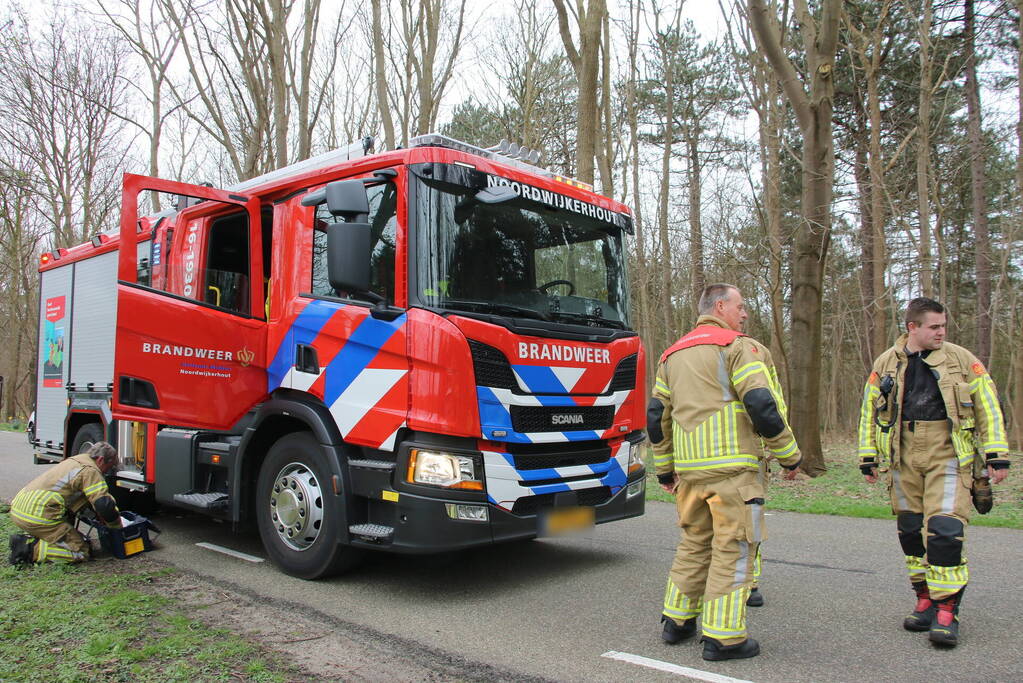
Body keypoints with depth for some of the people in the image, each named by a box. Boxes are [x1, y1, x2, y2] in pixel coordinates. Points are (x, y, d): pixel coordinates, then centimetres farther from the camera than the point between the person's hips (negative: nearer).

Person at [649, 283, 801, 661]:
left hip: (689, 468, 7)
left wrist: (665, 468, 24)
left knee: (694, 542, 18)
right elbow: (763, 406, -13)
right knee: (733, 546, 1)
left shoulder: (672, 354, 18)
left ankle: (677, 621, 25)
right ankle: (723, 637, 4)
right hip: (731, 466, -7)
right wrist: (789, 456, -1)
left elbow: (656, 415, 17)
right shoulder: (740, 347, -3)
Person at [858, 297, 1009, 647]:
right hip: (905, 457, 3)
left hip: (948, 456, -3)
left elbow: (988, 408, 5)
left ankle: (947, 610, 0)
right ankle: (925, 601, 24)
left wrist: (997, 454, 0)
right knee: (911, 531, 9)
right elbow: (869, 411, 12)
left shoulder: (962, 360, 1)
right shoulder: (886, 363, 7)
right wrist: (868, 457, 10)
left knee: (945, 529, -11)